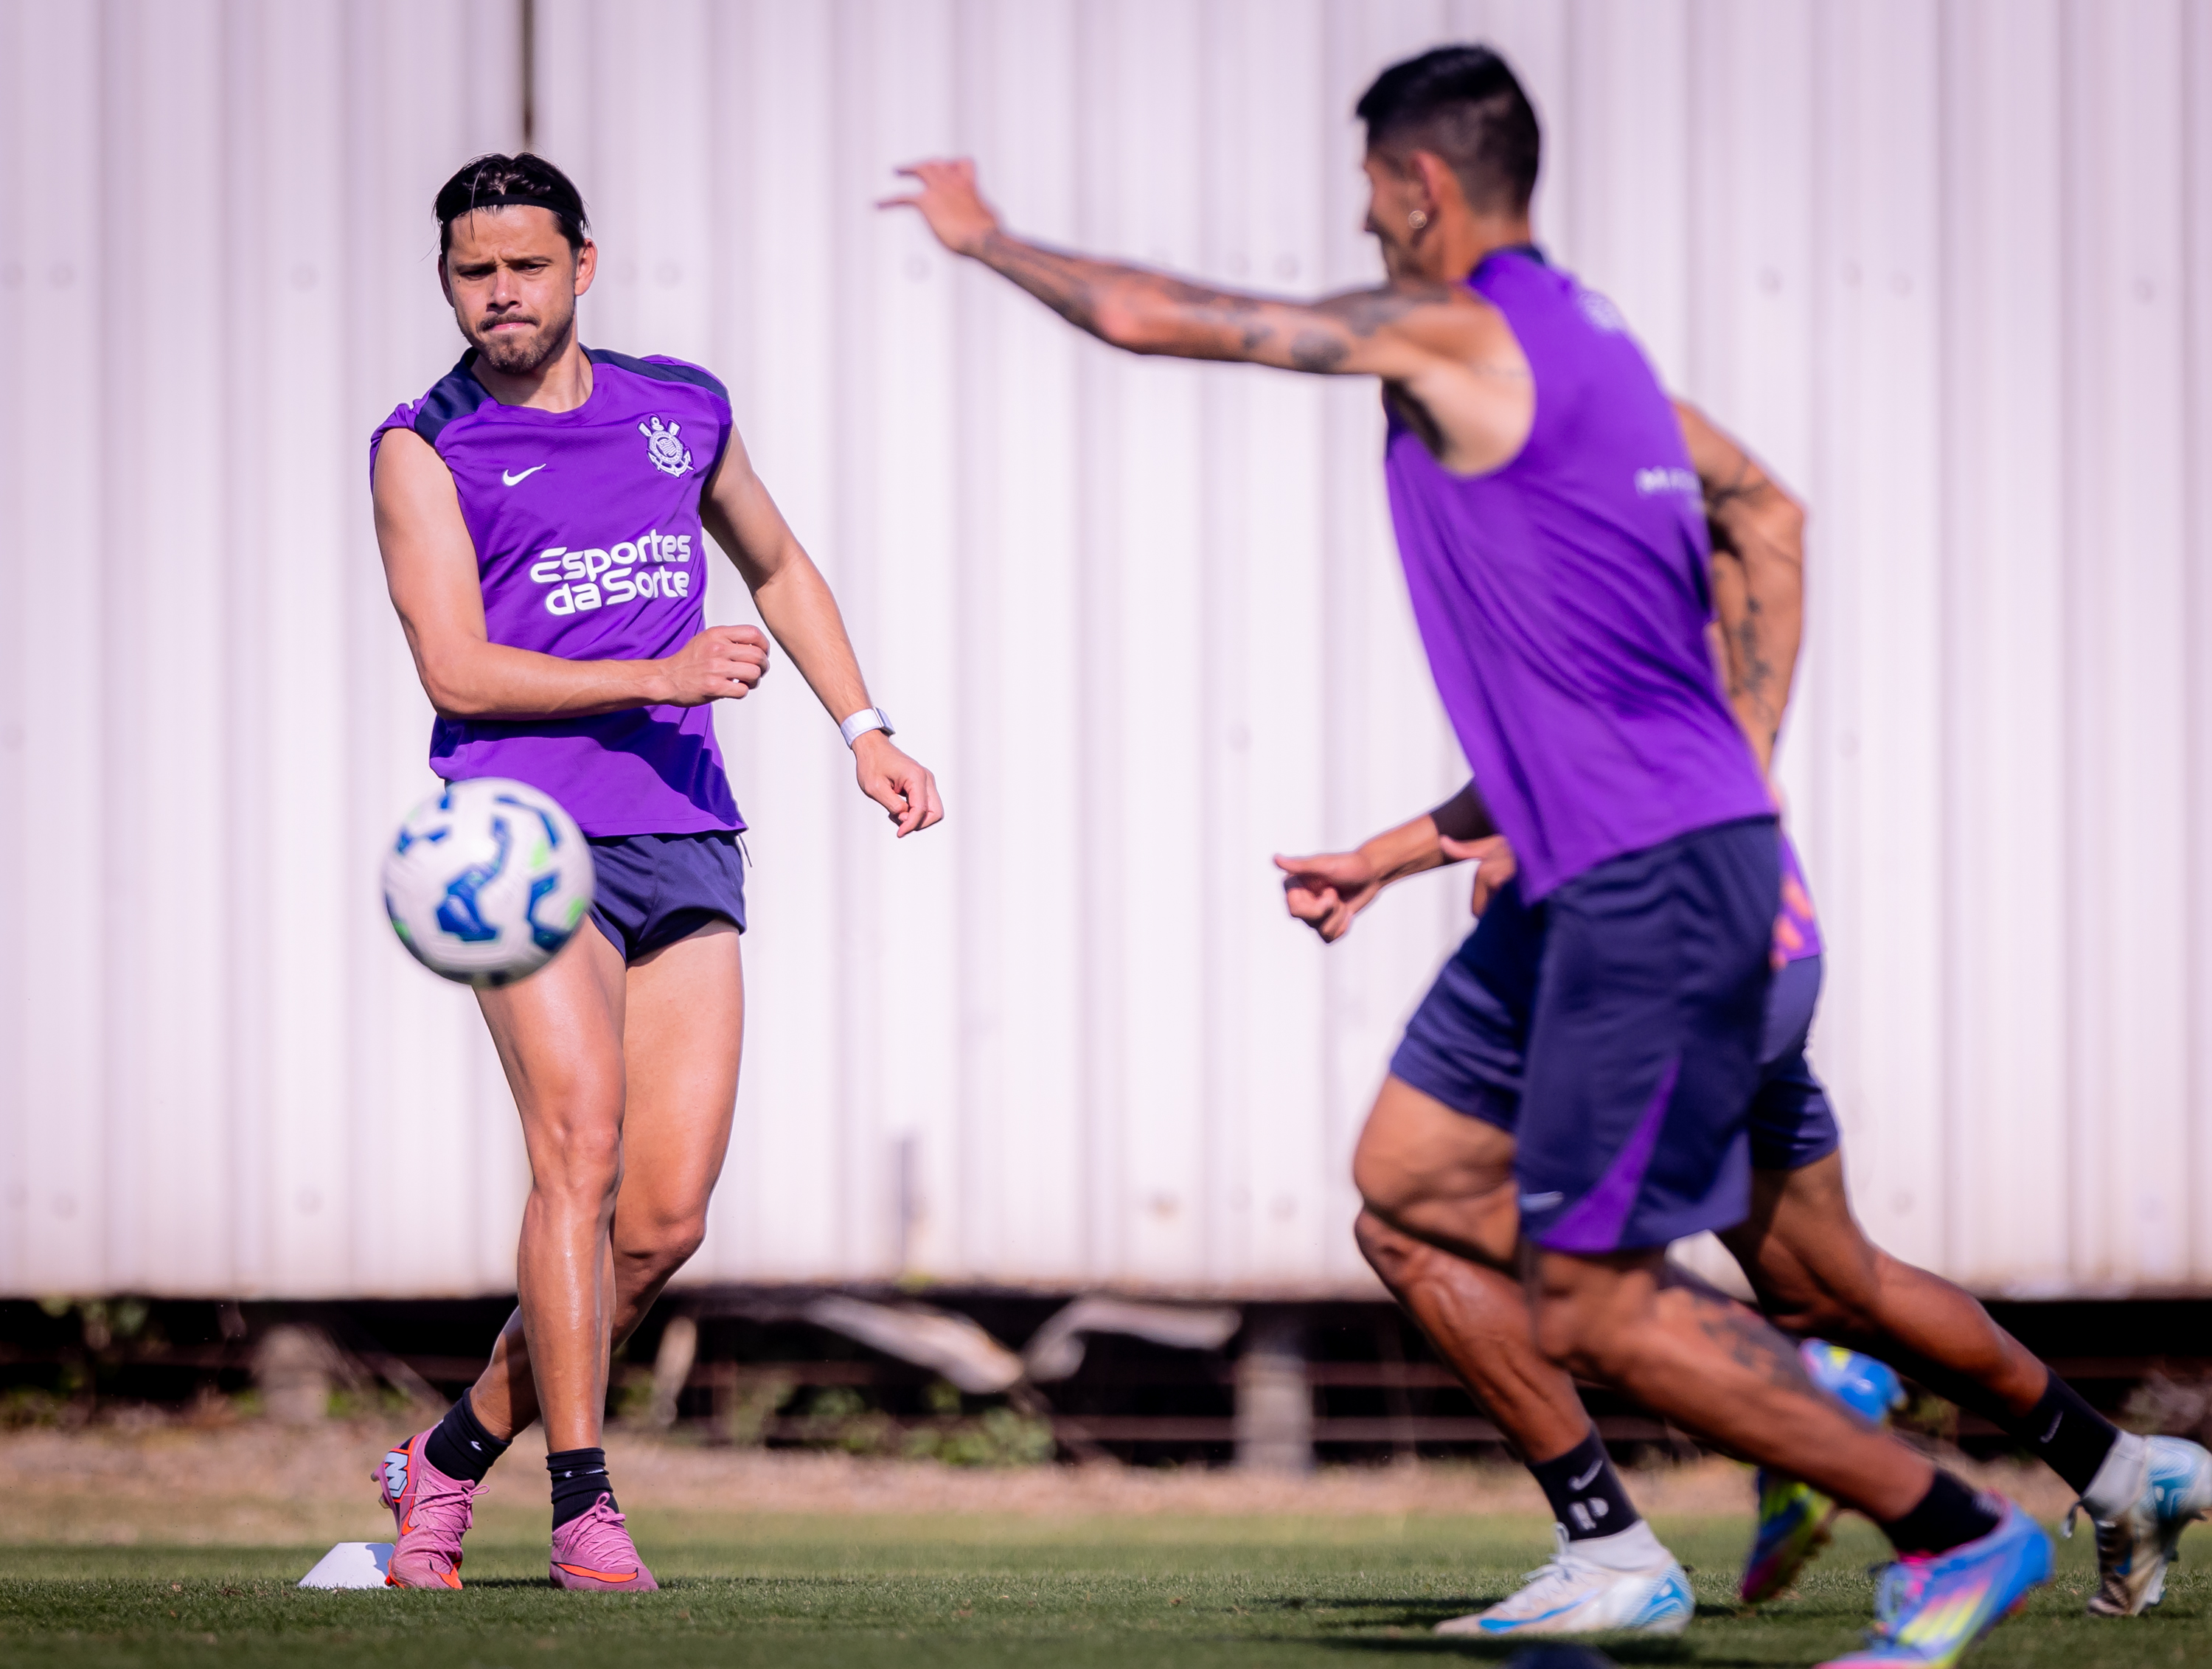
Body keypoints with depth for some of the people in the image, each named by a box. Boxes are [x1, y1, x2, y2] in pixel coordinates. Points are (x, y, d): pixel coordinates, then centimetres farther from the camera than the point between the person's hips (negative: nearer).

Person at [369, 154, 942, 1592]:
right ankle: (582, 1502, -17)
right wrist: (657, 676, -17)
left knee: (666, 1218, -3)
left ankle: (456, 1455, 14)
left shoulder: (684, 411, 15)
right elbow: (456, 670, -8)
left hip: (688, 841, 4)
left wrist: (864, 731, 22)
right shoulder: (425, 450, 2)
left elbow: (781, 569, 32)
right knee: (581, 1146, -21)